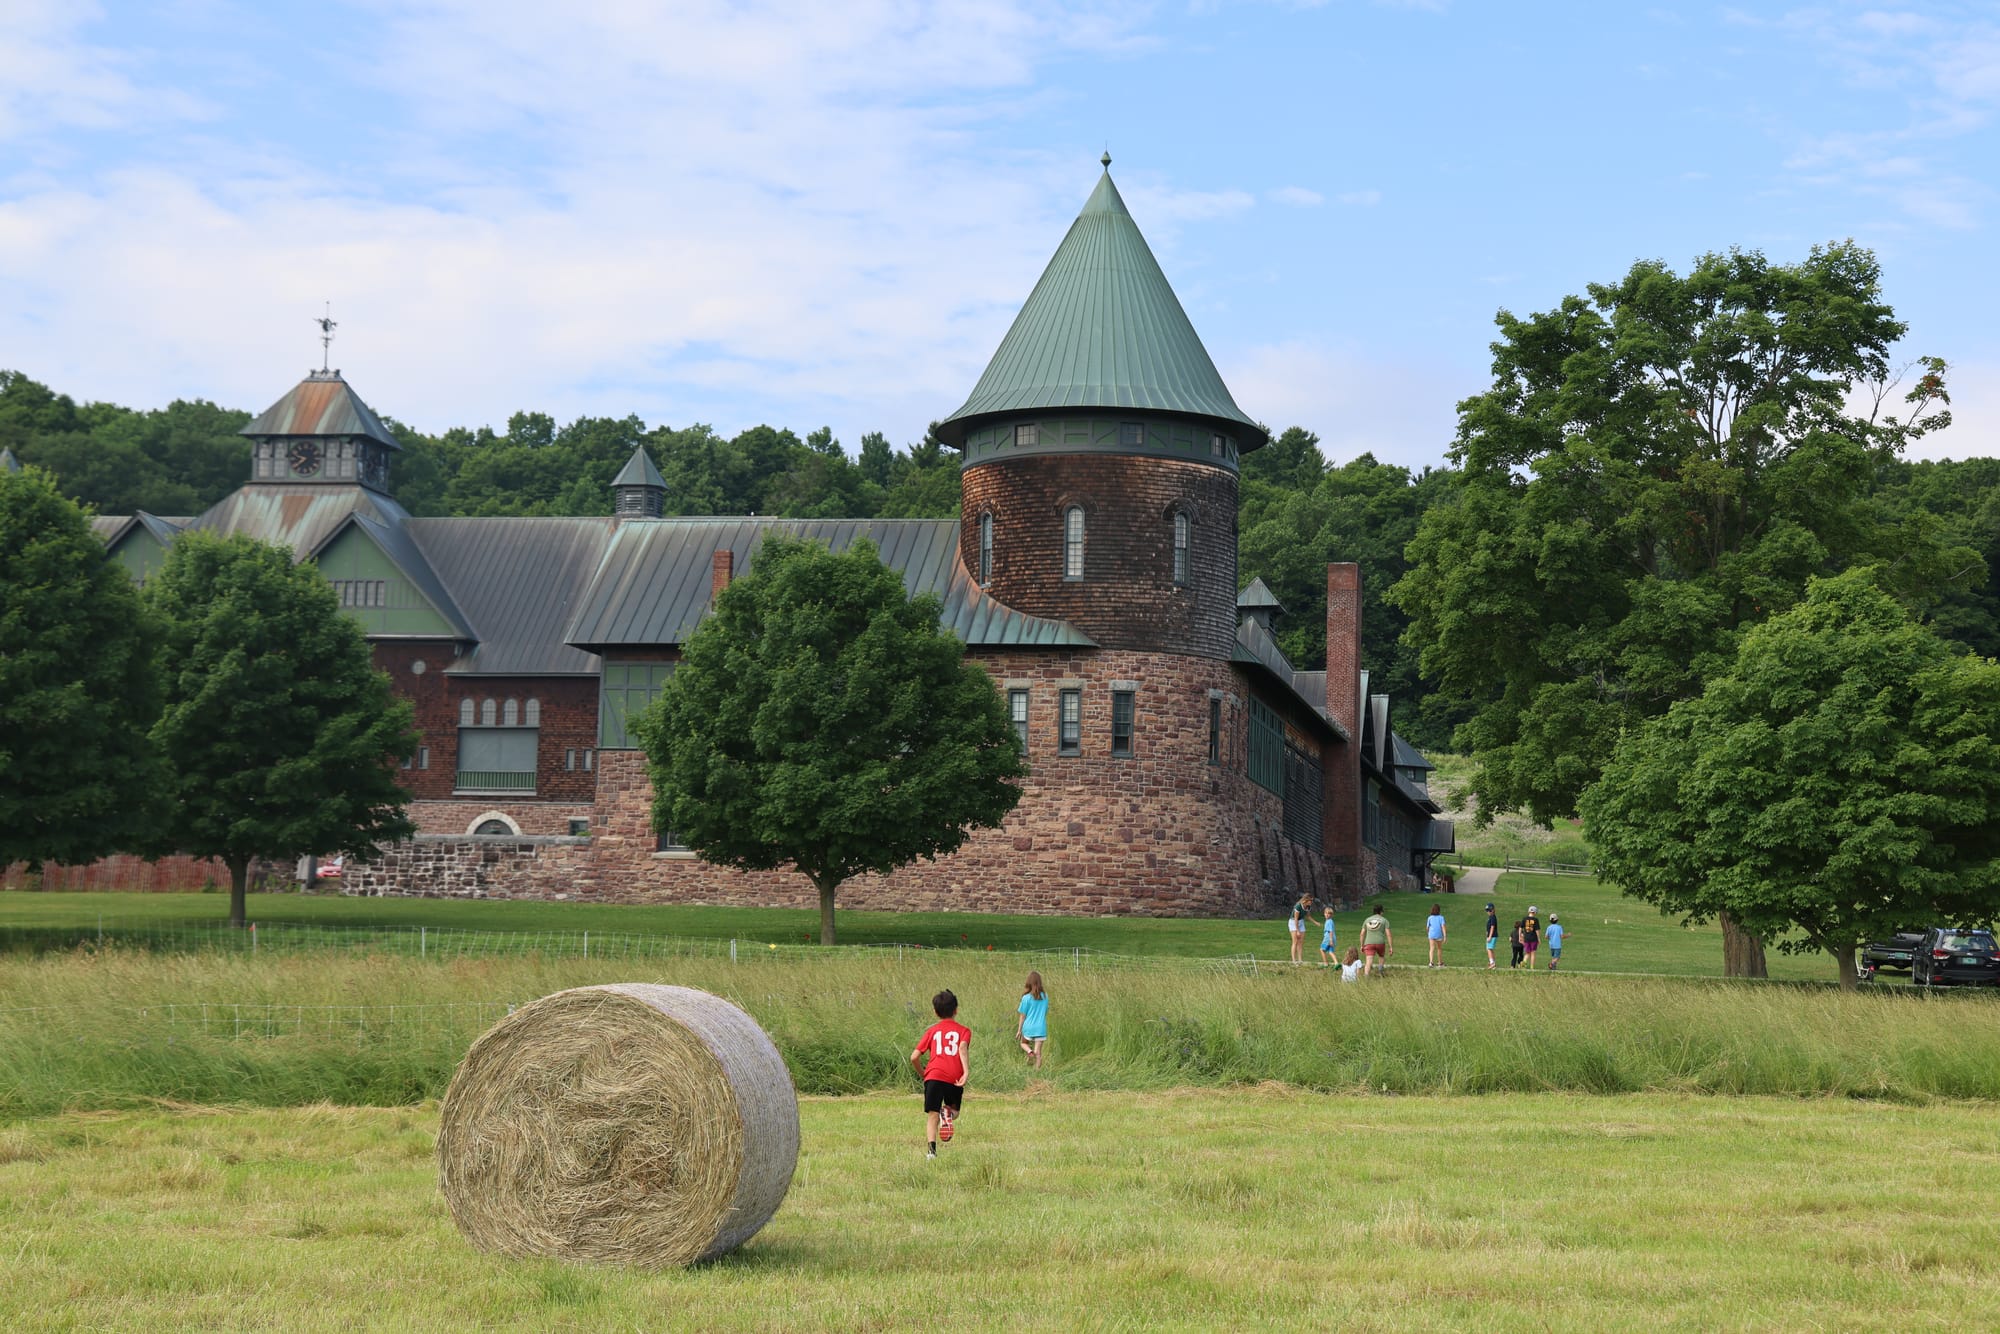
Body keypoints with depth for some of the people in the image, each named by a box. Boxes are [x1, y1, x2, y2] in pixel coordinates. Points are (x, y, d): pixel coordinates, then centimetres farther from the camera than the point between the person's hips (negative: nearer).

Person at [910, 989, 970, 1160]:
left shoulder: (932, 1031, 18)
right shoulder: (963, 1030, 14)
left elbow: (914, 1057, 11)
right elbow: (962, 1047, -9)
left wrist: (922, 1073, 27)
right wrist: (966, 1072, -17)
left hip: (934, 1076, 0)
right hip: (955, 1078, 0)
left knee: (932, 1114, 3)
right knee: (954, 1110, 20)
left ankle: (932, 1149, -18)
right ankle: (949, 1114, -16)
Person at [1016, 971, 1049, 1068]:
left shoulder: (1026, 998, -10)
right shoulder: (1045, 996, -1)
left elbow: (1022, 1016, -5)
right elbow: (1045, 1013, 9)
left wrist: (1019, 1030, 4)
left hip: (1028, 1027, -2)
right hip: (1041, 1028, 2)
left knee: (1023, 1043, 24)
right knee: (1038, 1053, 6)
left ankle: (1029, 1051, -6)